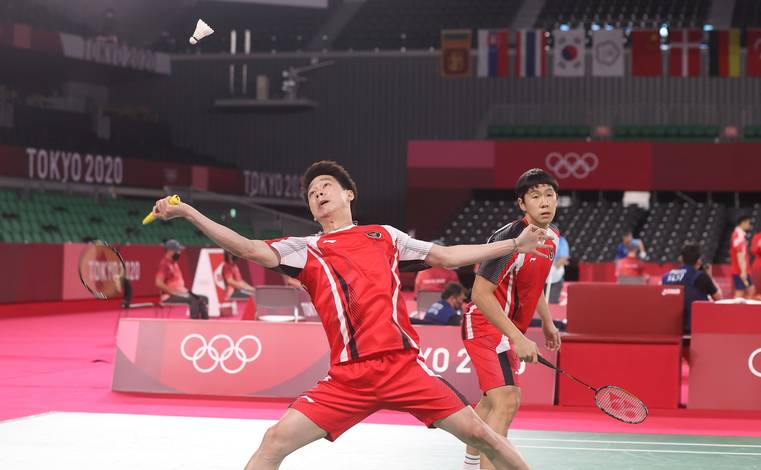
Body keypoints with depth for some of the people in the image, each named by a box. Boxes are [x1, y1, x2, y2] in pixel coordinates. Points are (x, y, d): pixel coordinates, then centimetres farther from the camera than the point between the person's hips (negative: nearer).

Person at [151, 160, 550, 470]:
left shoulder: (384, 236, 16)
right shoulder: (306, 249, 12)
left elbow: (447, 256, 21)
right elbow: (252, 250, -2)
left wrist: (514, 245, 20)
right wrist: (188, 212, -12)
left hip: (403, 366, 0)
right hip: (348, 377, 0)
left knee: (478, 433, -3)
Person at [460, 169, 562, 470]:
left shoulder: (552, 236, 2)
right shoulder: (510, 239, -27)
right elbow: (480, 293, -29)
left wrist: (547, 321, 19)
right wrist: (518, 338, -32)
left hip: (509, 329, 10)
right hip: (486, 325, -10)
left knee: (493, 400, 25)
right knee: (507, 401, -24)